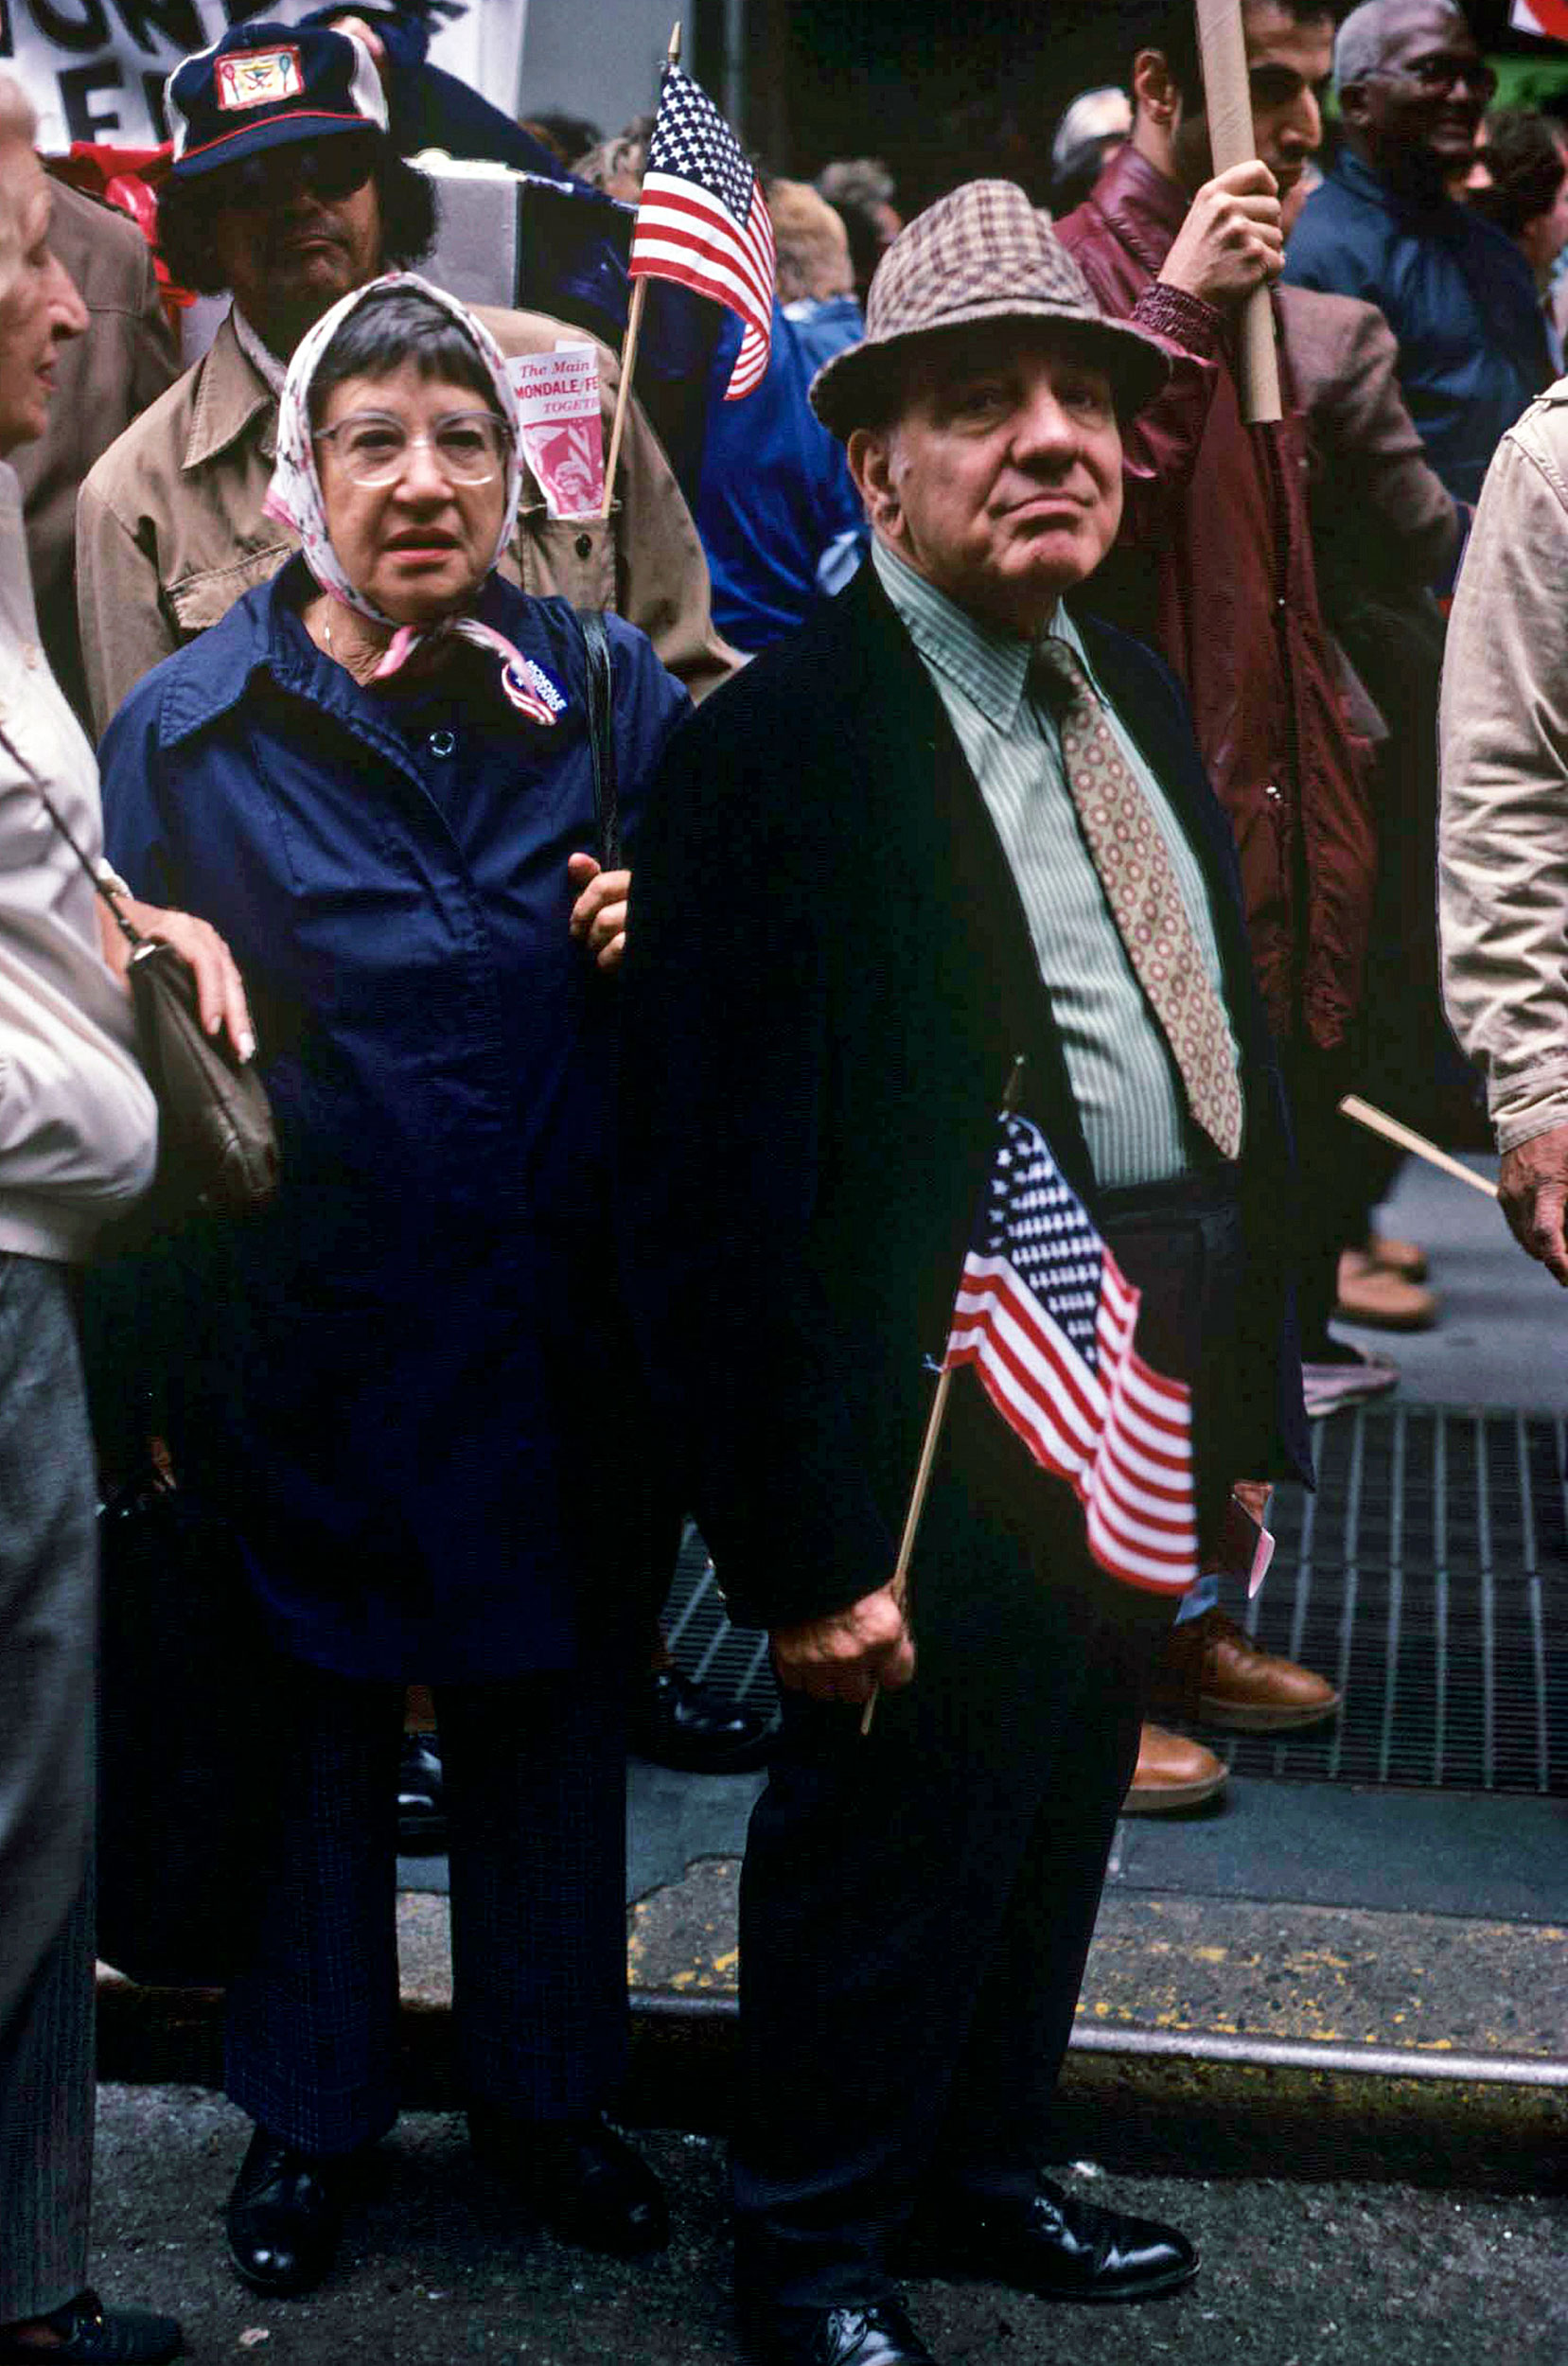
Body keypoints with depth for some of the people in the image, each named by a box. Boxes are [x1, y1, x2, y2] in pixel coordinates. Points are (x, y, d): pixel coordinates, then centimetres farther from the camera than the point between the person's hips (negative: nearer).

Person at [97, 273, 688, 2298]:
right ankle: (309, 2108, 34)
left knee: (552, 1708, 16)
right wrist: (152, 1363, -11)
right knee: (310, 1718, 14)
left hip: (555, 1331, 2)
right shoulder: (187, 728, -6)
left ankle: (543, 2084, 38)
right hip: (302, 1344, -2)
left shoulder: (614, 697, 0)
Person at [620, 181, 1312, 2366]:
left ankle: (986, 2166, 43)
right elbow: (712, 1187, -18)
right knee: (893, 1834, 7)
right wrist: (800, 1545, -19)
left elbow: (1241, 1051, 14)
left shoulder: (1140, 699, 9)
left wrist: (1243, 1389, 10)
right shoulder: (777, 748, -16)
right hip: (950, 1391, -8)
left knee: (1063, 1810, 22)